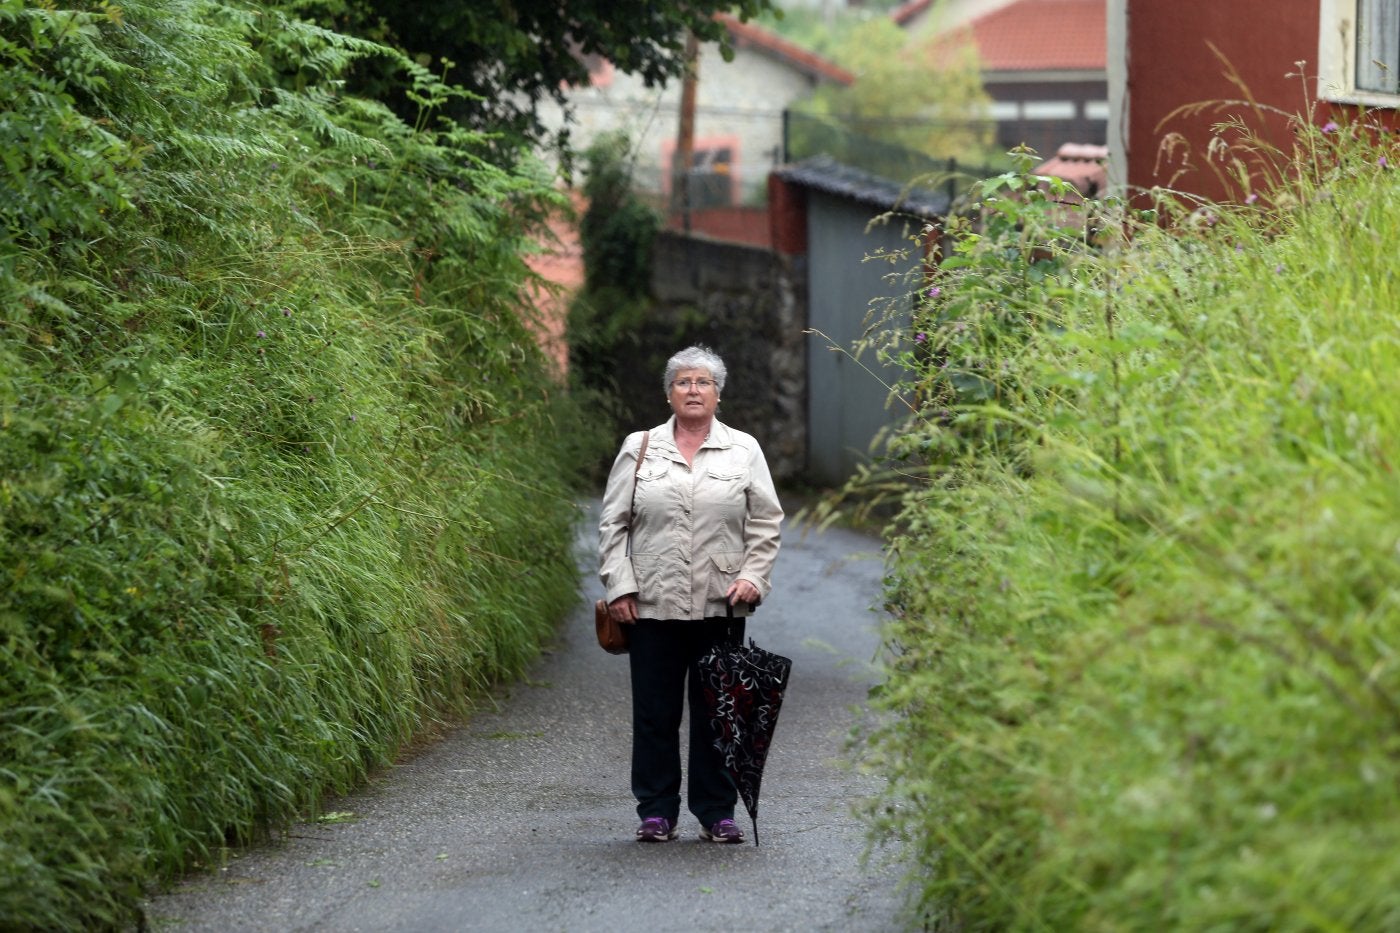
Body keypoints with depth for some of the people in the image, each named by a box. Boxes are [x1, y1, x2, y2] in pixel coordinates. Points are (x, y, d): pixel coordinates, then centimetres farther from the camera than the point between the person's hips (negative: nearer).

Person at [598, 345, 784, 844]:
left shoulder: (744, 450, 9)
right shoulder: (638, 448, 8)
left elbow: (766, 522, 9)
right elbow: (613, 523, 7)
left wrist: (753, 577, -5)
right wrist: (618, 586, -2)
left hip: (720, 605, 0)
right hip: (653, 605, 0)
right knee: (655, 711, 2)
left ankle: (717, 813, 11)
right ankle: (656, 812, 10)